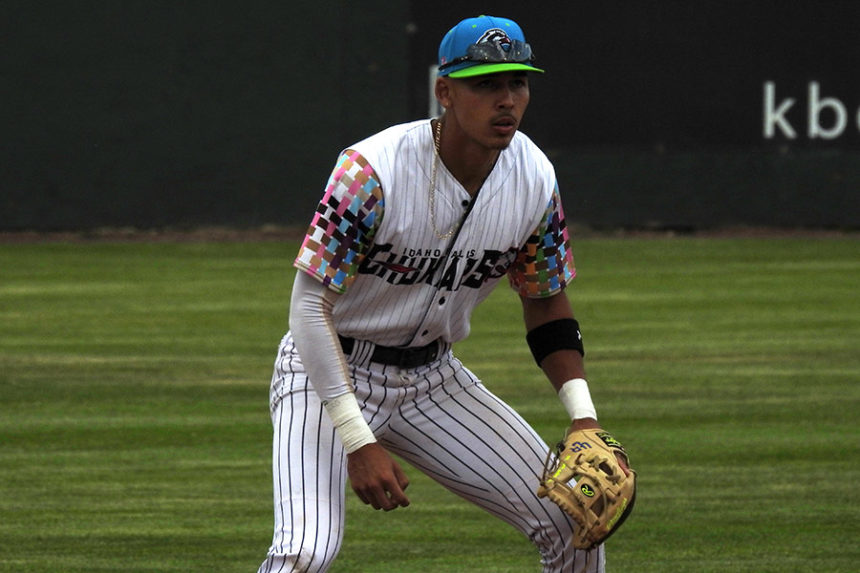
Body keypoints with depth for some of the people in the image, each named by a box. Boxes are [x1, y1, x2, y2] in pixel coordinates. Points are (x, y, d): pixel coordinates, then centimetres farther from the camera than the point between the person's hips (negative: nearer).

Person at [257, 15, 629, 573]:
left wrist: (585, 417, -6)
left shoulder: (536, 180, -8)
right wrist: (358, 441, -29)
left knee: (573, 519, -1)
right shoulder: (373, 170, -26)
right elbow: (311, 303, -24)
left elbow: (546, 302, 8)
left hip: (433, 376, 6)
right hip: (329, 370, -6)